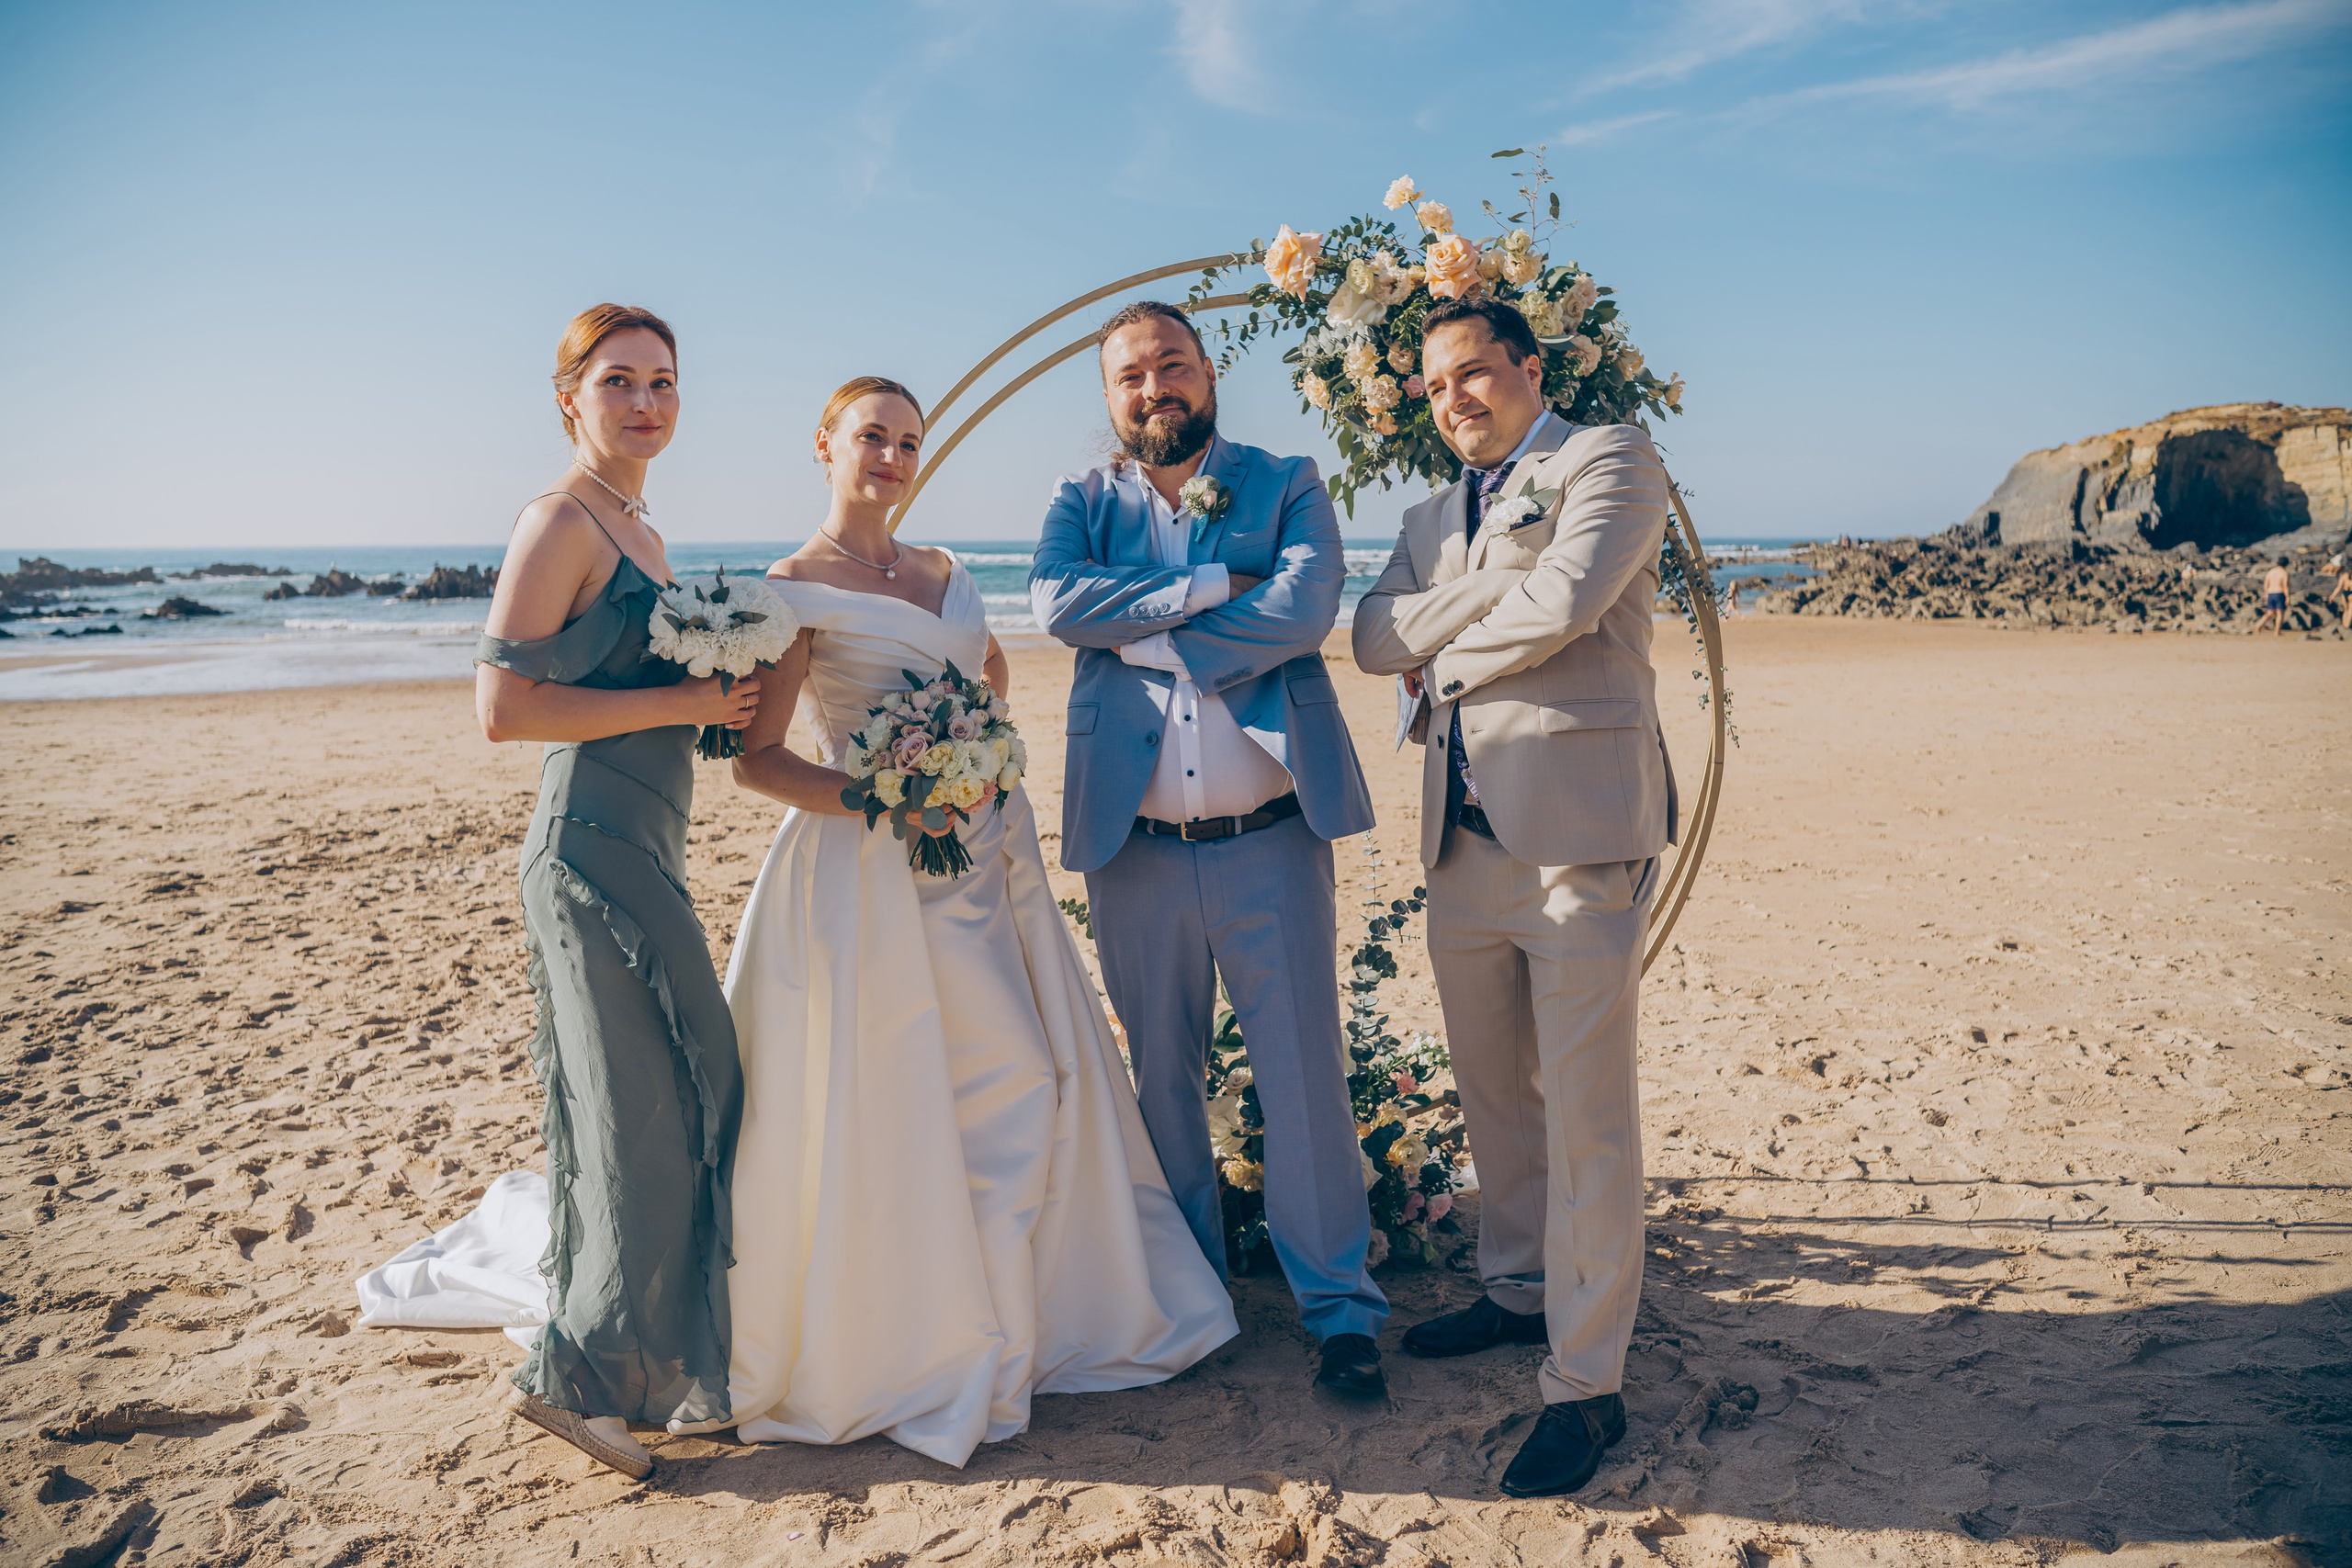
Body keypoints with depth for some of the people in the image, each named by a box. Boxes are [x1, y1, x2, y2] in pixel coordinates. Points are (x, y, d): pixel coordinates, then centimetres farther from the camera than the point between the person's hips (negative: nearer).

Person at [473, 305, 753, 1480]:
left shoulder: (639, 533, 16)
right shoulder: (562, 522, -12)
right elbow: (504, 708, -19)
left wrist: (716, 704, 10)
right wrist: (683, 700, -17)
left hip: (641, 852, 10)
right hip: (595, 853, -10)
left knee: (640, 1112, 16)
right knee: (653, 1117, -4)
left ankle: (587, 1361, 32)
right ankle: (579, 1372, 11)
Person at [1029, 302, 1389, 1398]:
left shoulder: (1286, 484, 5)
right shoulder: (1084, 500, 10)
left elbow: (1305, 609, -14)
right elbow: (1057, 604, -11)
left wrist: (1144, 637, -11)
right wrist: (1212, 587, -13)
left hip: (1268, 840, -2)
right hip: (1134, 846, 2)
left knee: (1306, 1073, 3)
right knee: (1162, 1076, 14)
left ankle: (1339, 1305, 18)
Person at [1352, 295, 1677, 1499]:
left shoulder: (1611, 458, 2)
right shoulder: (1432, 518, 22)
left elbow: (1563, 602, -14)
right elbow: (1373, 637, 8)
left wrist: (1445, 663, -1)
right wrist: (1487, 589, -6)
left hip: (1578, 826, -7)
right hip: (1465, 842, 7)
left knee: (1588, 1115, -4)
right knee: (1493, 1092, 16)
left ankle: (1586, 1382, 4)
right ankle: (1520, 1290, 35)